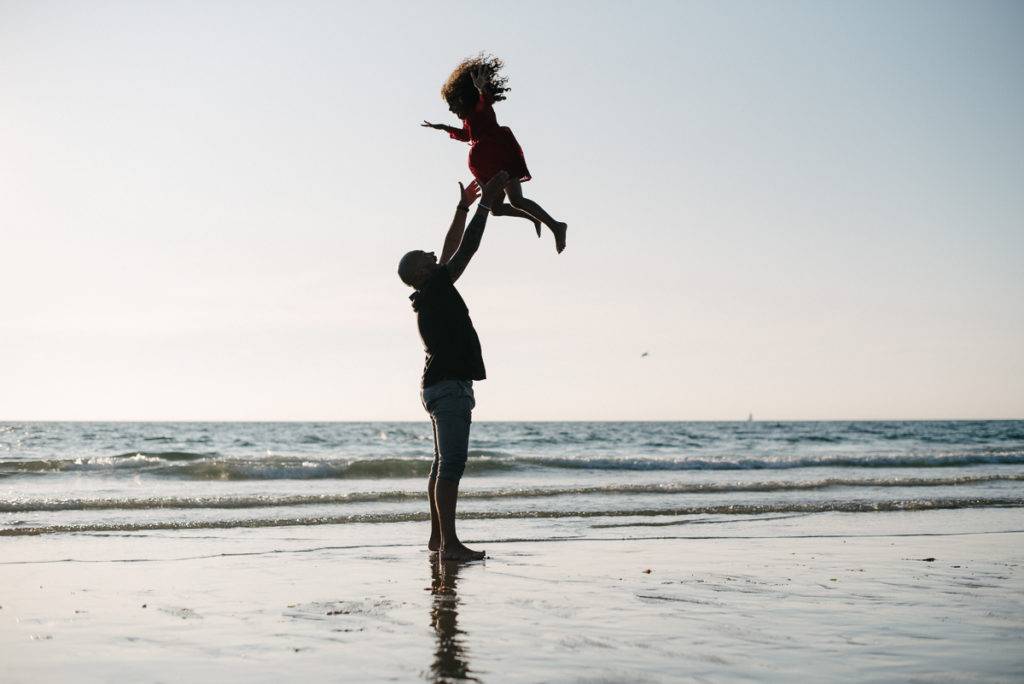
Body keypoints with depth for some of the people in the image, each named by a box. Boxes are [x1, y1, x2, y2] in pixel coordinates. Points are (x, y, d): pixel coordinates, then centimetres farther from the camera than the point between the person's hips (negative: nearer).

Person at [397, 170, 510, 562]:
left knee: (445, 463, 13)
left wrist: (463, 208, 25)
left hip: (444, 386, 11)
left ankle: (437, 537, 17)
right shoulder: (433, 289, -9)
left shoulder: (434, 292, 16)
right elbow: (465, 251, -11)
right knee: (451, 463, -15)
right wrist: (485, 205, -6)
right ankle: (449, 543, -19)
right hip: (449, 385, -11)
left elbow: (452, 249, 24)